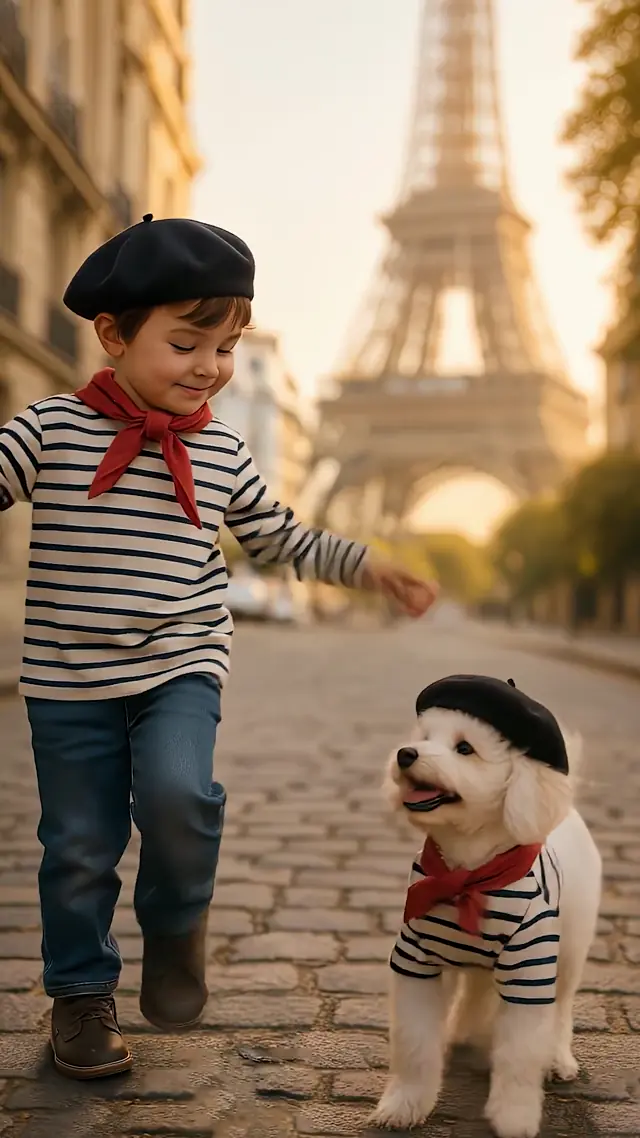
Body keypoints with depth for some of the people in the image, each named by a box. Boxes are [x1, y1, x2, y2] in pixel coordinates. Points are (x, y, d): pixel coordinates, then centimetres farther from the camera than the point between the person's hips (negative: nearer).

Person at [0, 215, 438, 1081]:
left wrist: (370, 567, 9)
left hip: (182, 668, 1)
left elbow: (281, 538, 15)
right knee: (80, 846, 7)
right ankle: (81, 994, 30)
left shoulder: (222, 453, 3)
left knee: (178, 791, -25)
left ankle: (177, 923, 6)